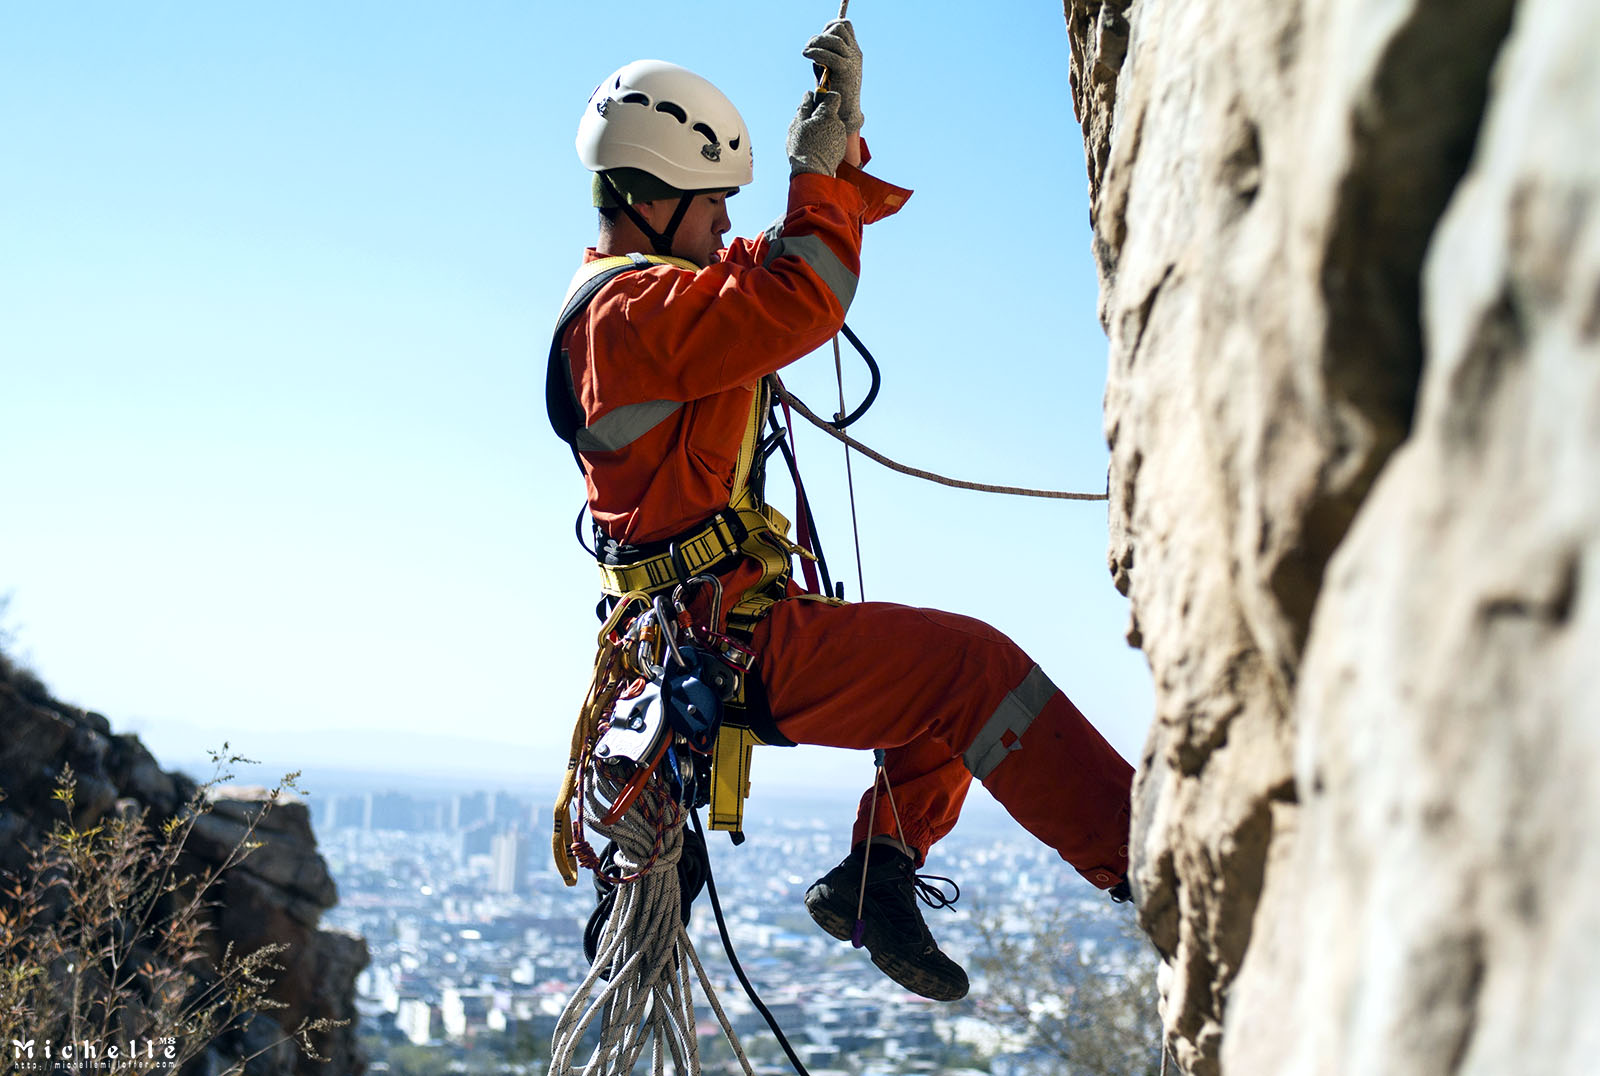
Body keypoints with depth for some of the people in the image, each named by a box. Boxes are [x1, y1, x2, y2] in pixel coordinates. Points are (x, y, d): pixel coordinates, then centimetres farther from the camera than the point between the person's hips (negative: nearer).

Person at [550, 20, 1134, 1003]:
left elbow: (783, 262, 21)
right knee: (968, 666, -16)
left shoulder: (646, 288, 17)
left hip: (724, 633, 11)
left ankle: (878, 869, 15)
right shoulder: (633, 310, -16)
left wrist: (843, 141, 5)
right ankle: (1145, 856, -16)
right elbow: (805, 301, -28)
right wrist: (817, 170, -12)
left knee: (949, 673, 20)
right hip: (735, 645, -11)